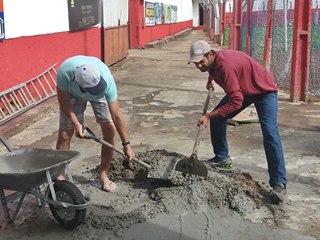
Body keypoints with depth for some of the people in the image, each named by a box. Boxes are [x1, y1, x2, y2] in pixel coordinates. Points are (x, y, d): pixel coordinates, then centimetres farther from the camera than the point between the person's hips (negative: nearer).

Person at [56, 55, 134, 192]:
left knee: (109, 129, -12)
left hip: (100, 94, 0)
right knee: (64, 134, -6)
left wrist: (126, 144, -28)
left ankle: (104, 175, 3)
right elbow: (63, 101, -22)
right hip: (72, 94, 0)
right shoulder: (65, 72, -42)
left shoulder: (107, 79, -41)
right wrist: (76, 124, -27)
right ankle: (59, 176, 11)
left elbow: (116, 115, -33)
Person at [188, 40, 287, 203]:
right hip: (242, 89, 9)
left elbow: (236, 102, -39)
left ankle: (279, 183, -22)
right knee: (217, 118, 2)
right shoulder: (212, 61, -9)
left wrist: (208, 115, -38)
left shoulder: (225, 65, -36)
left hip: (264, 90, -9)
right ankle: (222, 158, 22)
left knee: (269, 132, -22)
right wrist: (211, 79, 19)